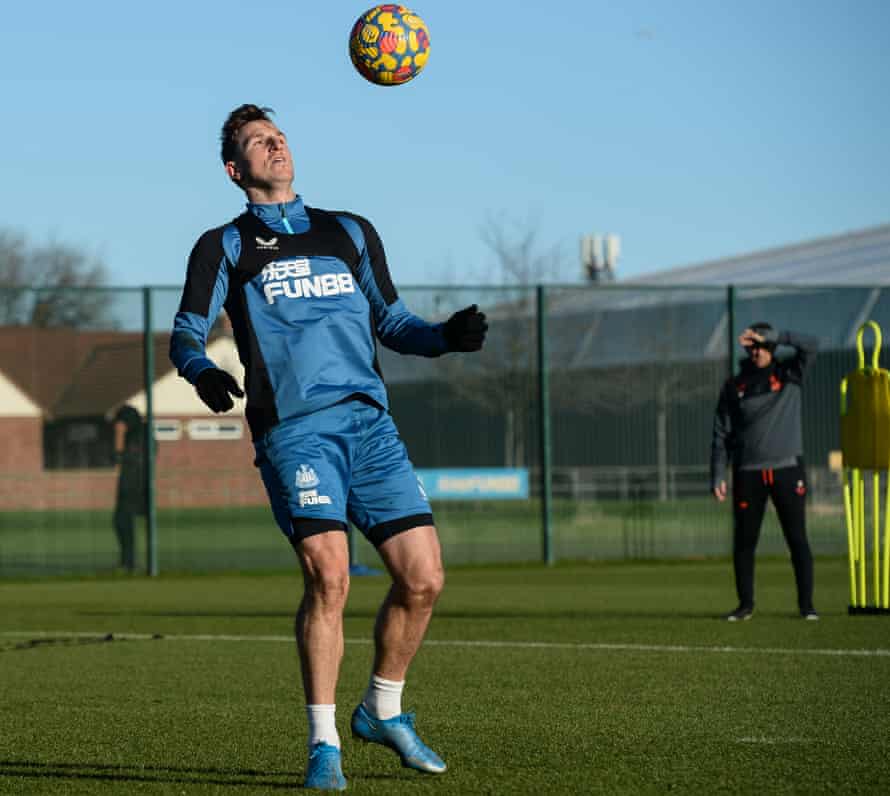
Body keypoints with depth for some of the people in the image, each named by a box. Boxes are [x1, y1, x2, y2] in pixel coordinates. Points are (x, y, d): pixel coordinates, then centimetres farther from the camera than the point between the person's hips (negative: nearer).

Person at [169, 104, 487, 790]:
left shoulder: (350, 233, 22)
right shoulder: (225, 247, 12)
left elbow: (391, 323, 26)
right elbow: (187, 333, 3)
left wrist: (447, 335, 6)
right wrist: (202, 371, -20)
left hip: (370, 423, 4)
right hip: (293, 428, -4)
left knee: (423, 578, -4)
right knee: (328, 575, -20)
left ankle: (382, 711, 20)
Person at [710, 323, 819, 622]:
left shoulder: (789, 374, 5)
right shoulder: (734, 386, 7)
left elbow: (811, 345, -13)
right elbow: (721, 434, 7)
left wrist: (770, 336, -18)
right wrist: (717, 476, -1)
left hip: (787, 470, -1)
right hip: (748, 473, 1)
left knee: (797, 540, -2)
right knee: (744, 541, 3)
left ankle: (806, 605, 2)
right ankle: (746, 604, 14)